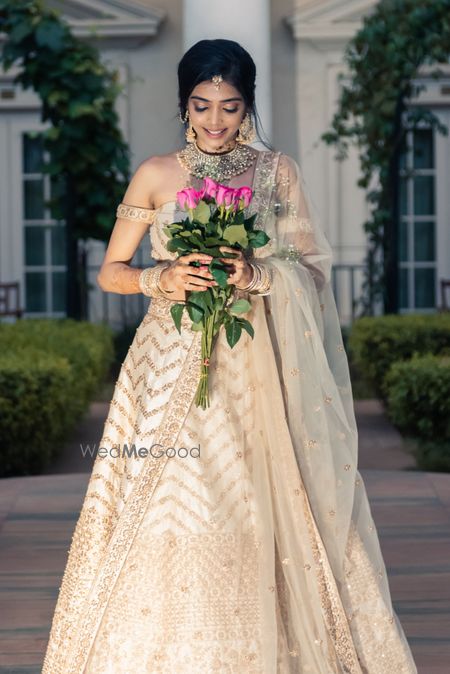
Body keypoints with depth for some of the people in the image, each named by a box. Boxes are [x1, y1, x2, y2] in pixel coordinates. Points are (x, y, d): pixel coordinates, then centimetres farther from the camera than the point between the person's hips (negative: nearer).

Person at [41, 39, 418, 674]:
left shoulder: (278, 171, 7)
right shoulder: (155, 175, 6)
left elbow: (314, 269, 5)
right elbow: (111, 271, 10)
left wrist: (258, 275, -14)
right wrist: (161, 278, -10)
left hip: (256, 370, 0)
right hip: (173, 367, 0)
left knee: (261, 514, -4)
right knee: (166, 516, -5)